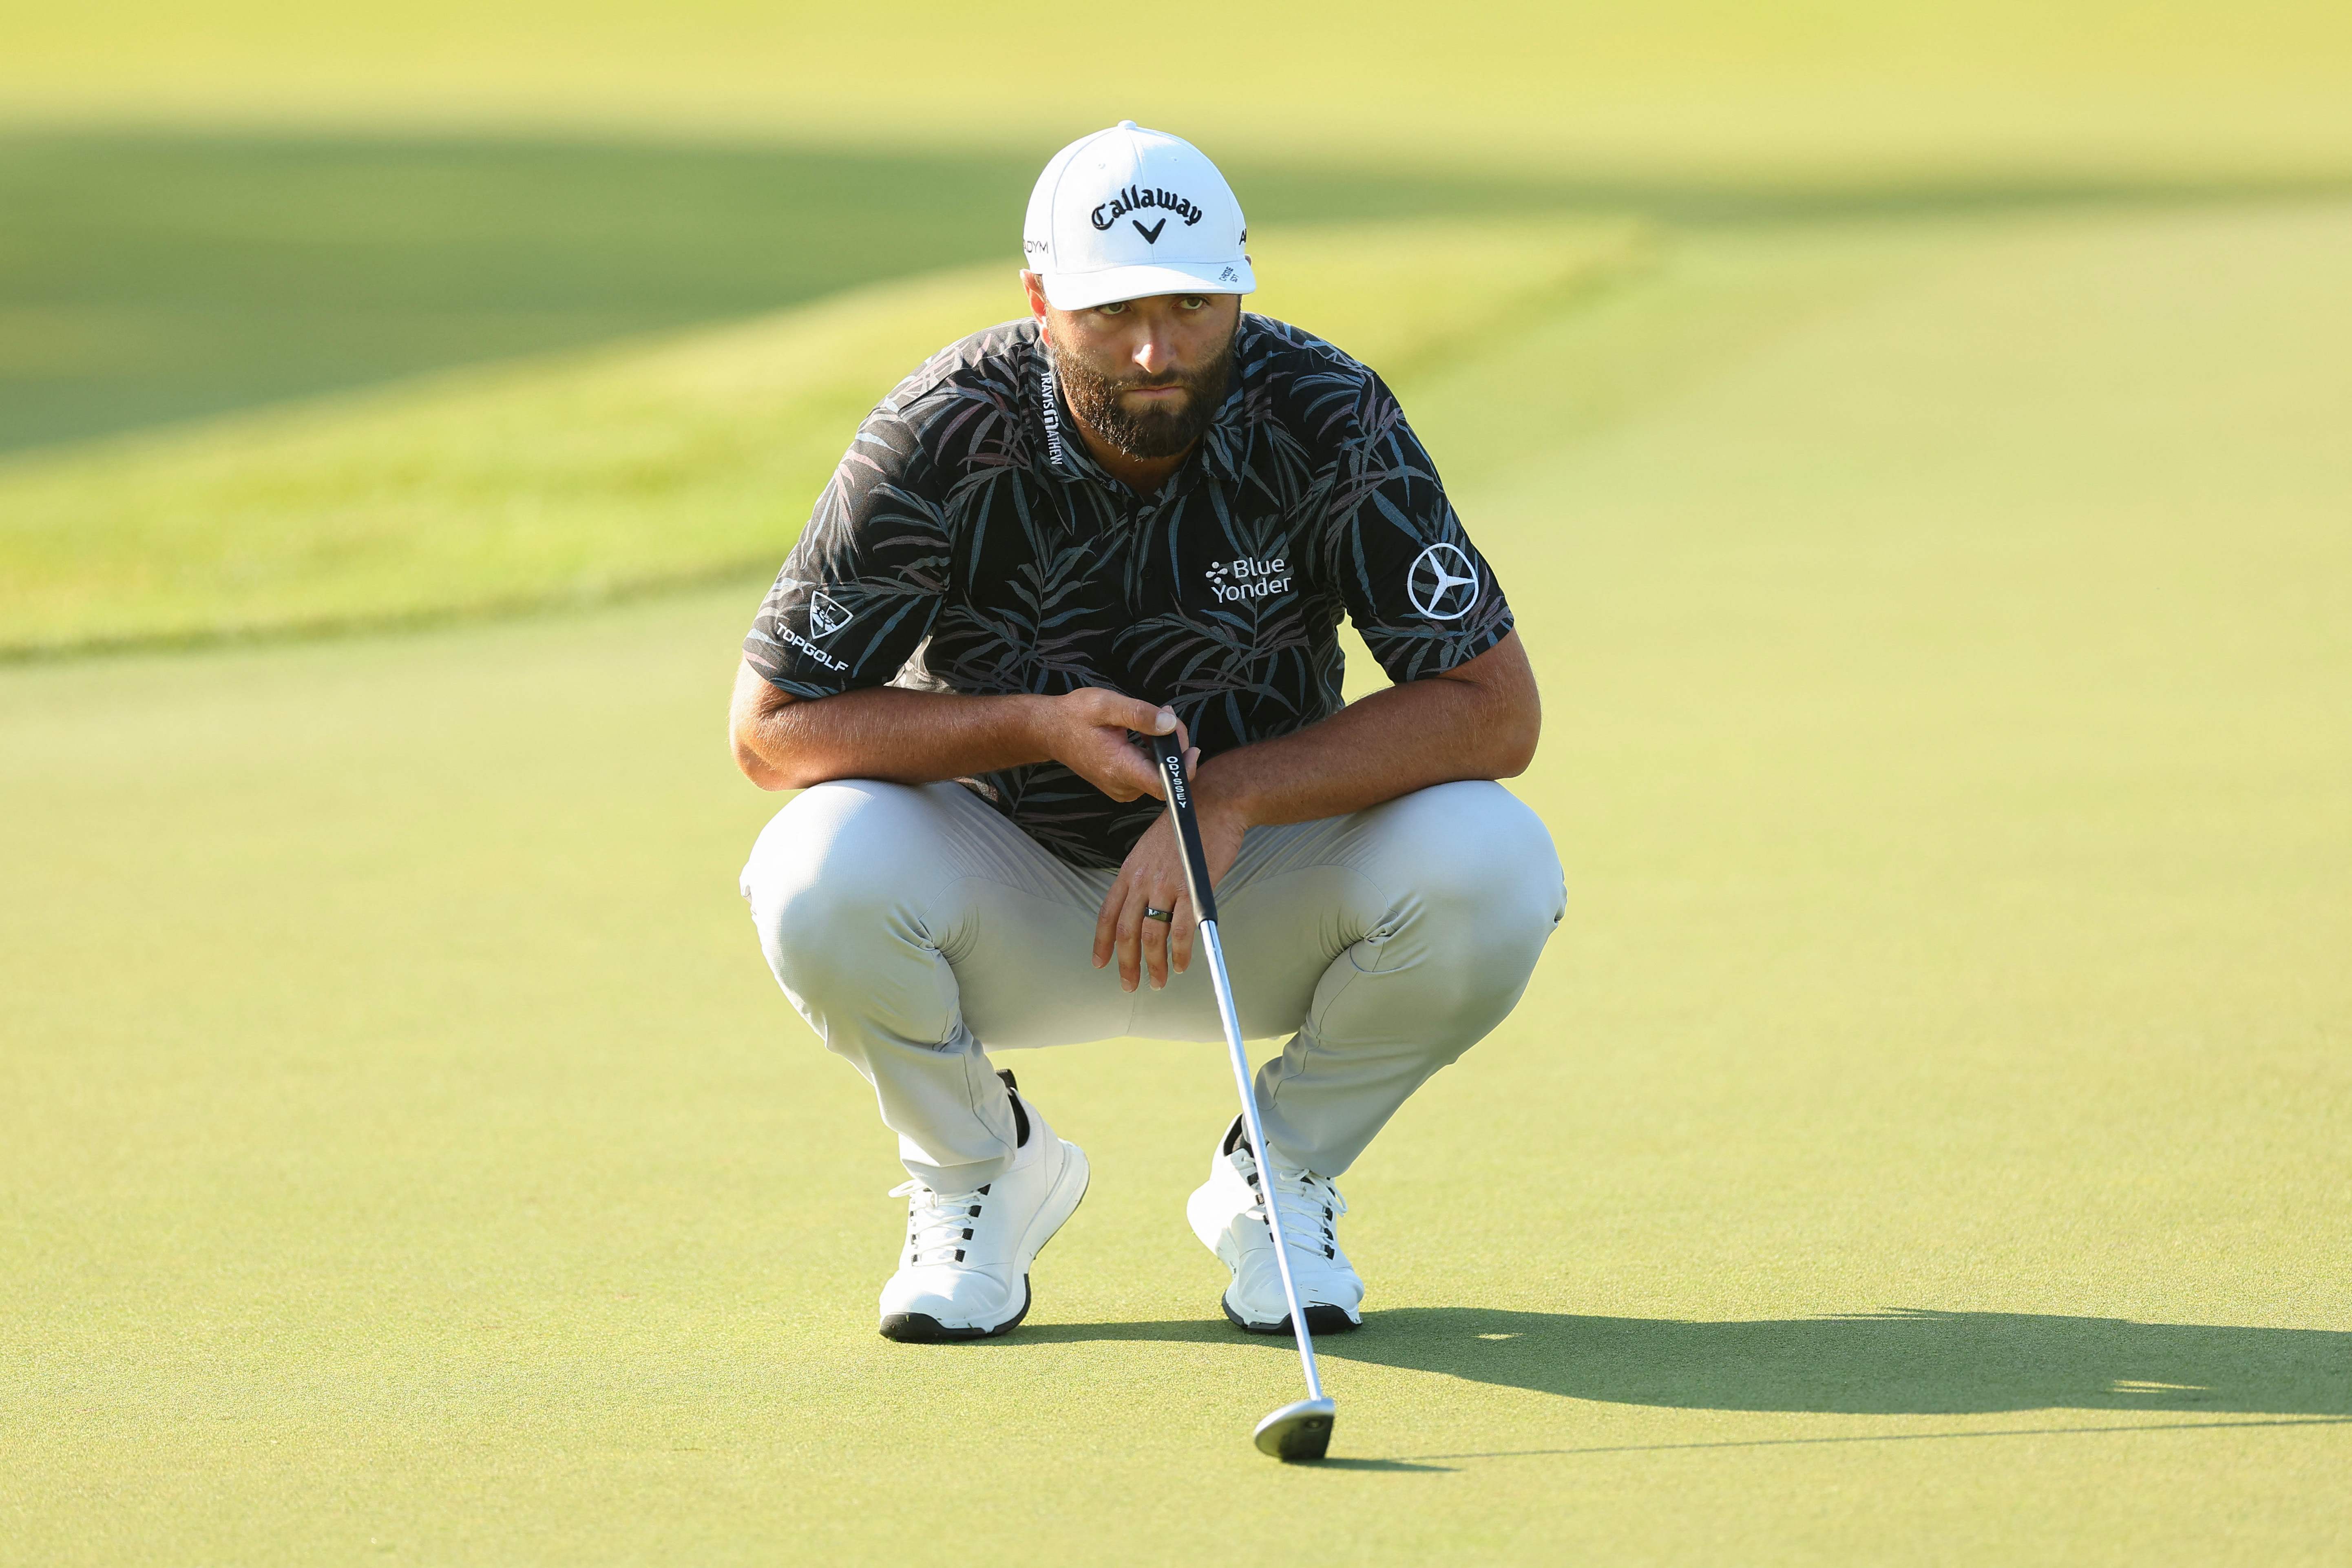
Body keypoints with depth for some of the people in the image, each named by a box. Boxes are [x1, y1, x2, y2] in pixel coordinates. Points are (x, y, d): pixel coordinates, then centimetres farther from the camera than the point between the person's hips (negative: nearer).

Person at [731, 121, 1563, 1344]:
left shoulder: (1325, 421, -19)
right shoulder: (942, 440, -21)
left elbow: (1496, 709, -22)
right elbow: (769, 729, -17)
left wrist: (1231, 794, -32)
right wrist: (1043, 727, -29)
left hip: (1256, 898, 1)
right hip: (1008, 908, 0)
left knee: (1490, 865, -29)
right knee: (823, 873, -33)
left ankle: (1279, 1175, 0)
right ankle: (976, 1172, 0)